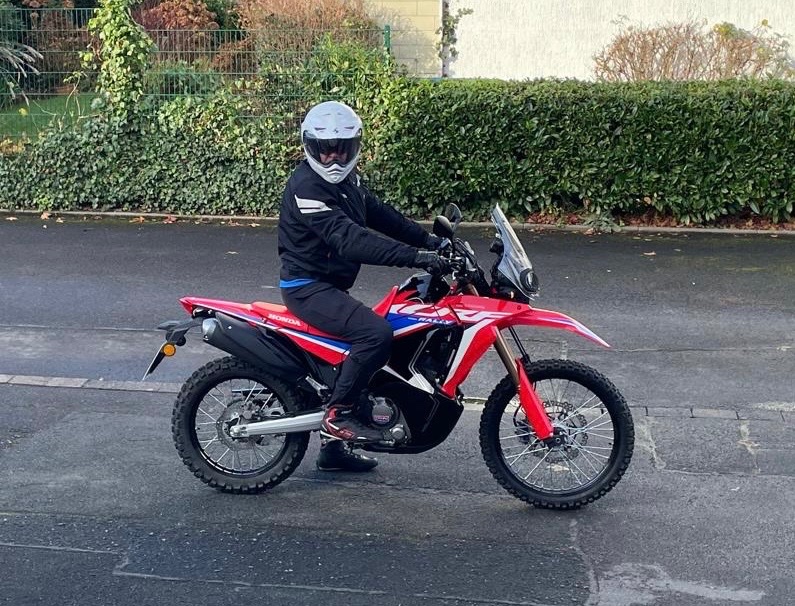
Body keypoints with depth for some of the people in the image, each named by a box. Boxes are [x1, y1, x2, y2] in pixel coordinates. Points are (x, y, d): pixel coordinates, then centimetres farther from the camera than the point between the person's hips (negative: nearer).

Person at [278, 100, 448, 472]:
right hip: (308, 287, -10)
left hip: (330, 286, 10)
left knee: (361, 346, 18)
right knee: (376, 333, -28)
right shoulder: (307, 187, -21)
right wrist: (413, 256, -37)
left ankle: (334, 446, 28)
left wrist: (428, 240, 4)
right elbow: (348, 239, -31)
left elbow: (379, 214, 15)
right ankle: (338, 414, -14)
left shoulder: (345, 179, 9)